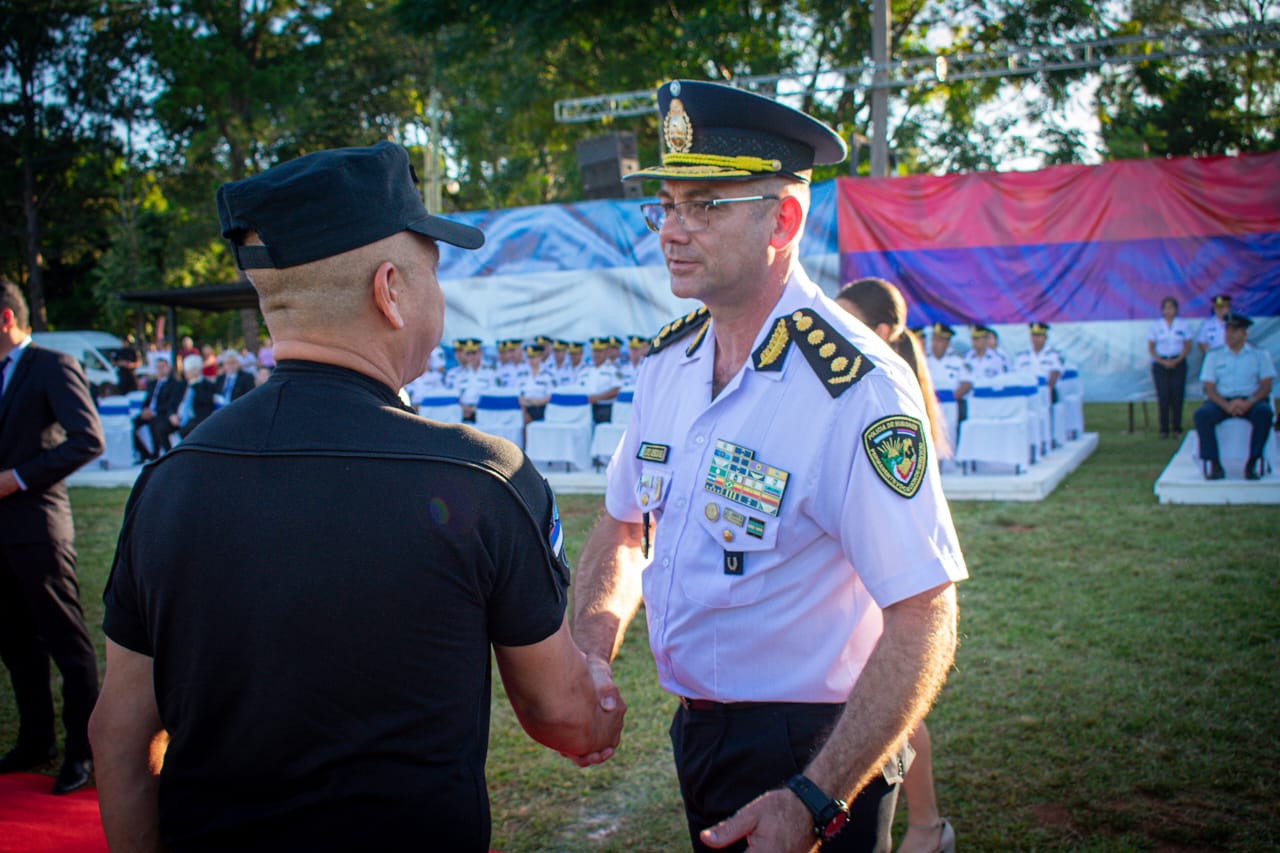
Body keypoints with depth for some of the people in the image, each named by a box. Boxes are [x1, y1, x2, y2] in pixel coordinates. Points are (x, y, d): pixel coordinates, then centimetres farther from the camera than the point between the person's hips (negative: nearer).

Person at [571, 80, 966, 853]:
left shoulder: (855, 387, -24)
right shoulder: (669, 360, -1)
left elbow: (924, 621, -24)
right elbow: (624, 527, 11)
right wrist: (592, 656, -5)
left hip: (813, 753, -7)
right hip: (695, 727, 7)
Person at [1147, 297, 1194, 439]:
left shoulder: (1184, 324, 6)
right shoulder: (1155, 325, 6)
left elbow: (1188, 346, 5)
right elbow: (1151, 347, 4)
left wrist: (1177, 361, -10)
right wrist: (1162, 361, -9)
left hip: (1178, 362, 0)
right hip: (1160, 363, 0)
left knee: (1177, 395, -4)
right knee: (1163, 396, -6)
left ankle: (1177, 427, 3)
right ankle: (1164, 429, -2)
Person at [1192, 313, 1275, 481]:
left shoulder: (1260, 354, 10)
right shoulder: (1214, 355, 11)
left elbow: (1266, 386, 1)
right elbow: (1209, 388, 2)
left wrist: (1249, 403, -19)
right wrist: (1226, 405, -18)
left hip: (1250, 400, -1)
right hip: (1222, 401, 1)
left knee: (1264, 412, -34)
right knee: (1202, 414, -30)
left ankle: (1254, 463, -29)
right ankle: (1212, 464, -31)